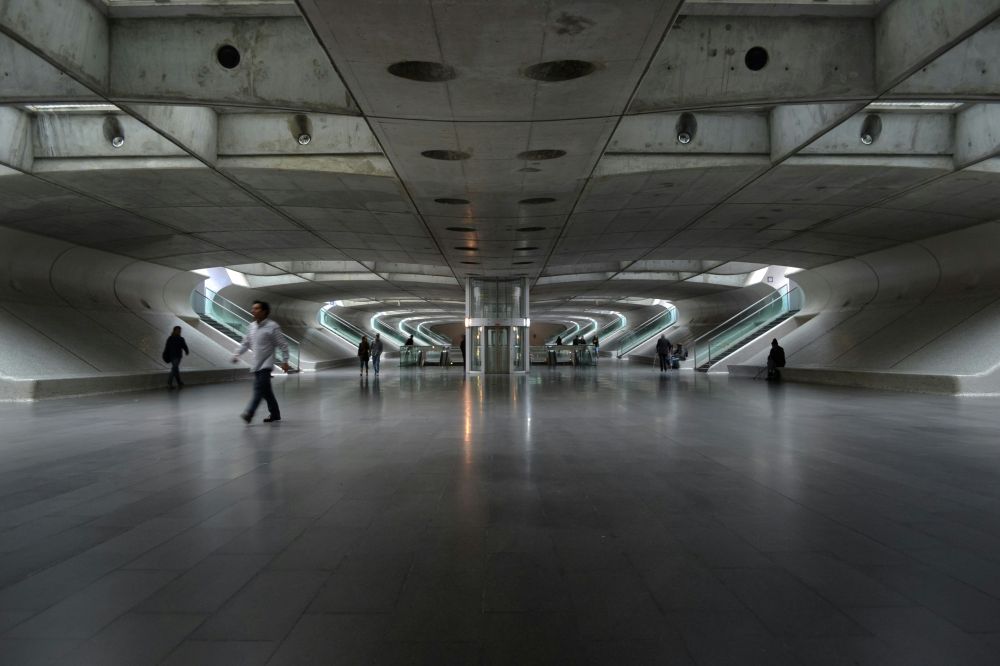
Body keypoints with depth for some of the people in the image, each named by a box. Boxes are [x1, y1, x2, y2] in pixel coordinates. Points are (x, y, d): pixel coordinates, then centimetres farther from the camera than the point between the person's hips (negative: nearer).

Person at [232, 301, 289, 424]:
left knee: (259, 388, -16)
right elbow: (246, 343, 19)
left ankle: (249, 413, -22)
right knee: (266, 391, 12)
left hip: (266, 364, -7)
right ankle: (275, 414, 22)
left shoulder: (272, 326, -10)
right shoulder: (252, 326, 9)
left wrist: (285, 361, -13)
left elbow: (283, 344, -9)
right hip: (256, 364, 7)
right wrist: (237, 354, 8)